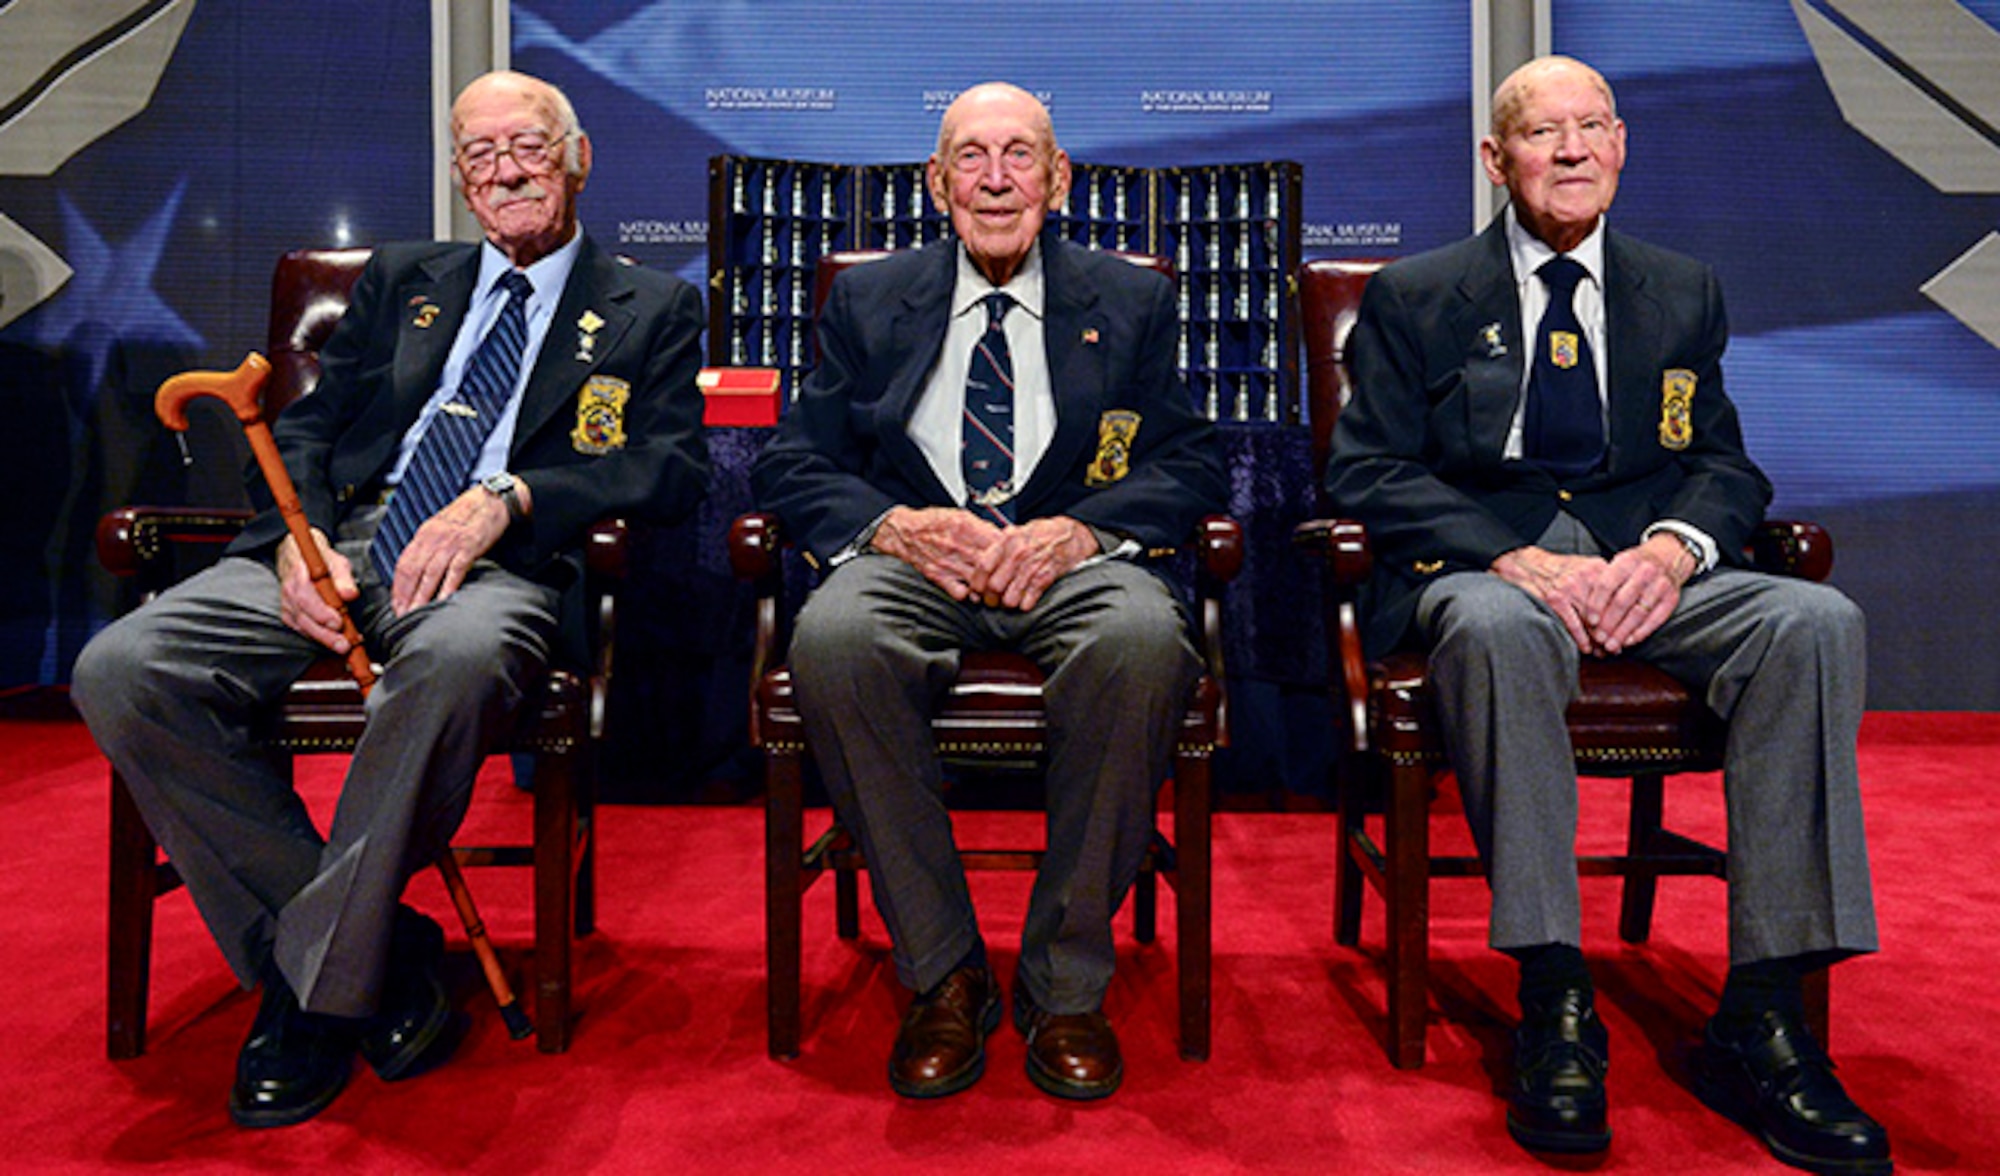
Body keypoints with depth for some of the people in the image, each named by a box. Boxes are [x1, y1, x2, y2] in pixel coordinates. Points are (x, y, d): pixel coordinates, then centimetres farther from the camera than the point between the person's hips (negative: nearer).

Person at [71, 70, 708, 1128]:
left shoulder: (653, 310, 16)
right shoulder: (402, 279, 26)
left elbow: (673, 467, 0)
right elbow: (306, 426, 19)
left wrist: (507, 497, -15)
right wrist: (299, 534, -4)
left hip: (496, 562, -4)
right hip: (342, 538, 5)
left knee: (456, 657, -40)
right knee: (119, 670, -21)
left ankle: (314, 981, -19)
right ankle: (381, 958, -12)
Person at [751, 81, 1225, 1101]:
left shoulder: (1130, 302, 17)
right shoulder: (868, 301, 18)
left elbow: (1190, 463, 8)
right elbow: (792, 466, 9)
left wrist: (1078, 528, -13)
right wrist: (897, 524, -12)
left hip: (1070, 558, 0)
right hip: (914, 558, 1)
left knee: (1145, 638, -36)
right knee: (831, 638, -34)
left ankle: (1066, 986, -17)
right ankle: (944, 977, -16)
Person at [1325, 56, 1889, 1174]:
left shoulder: (1684, 293, 20)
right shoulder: (1414, 298, 9)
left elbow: (1725, 465, 14)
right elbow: (1370, 473, -1)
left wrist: (1671, 547, -11)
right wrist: (1520, 557, -16)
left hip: (1645, 566, 4)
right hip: (1479, 564, -3)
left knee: (1816, 619, -26)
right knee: (1497, 627, -38)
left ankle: (1762, 1015, -21)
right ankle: (1555, 1003, -29)